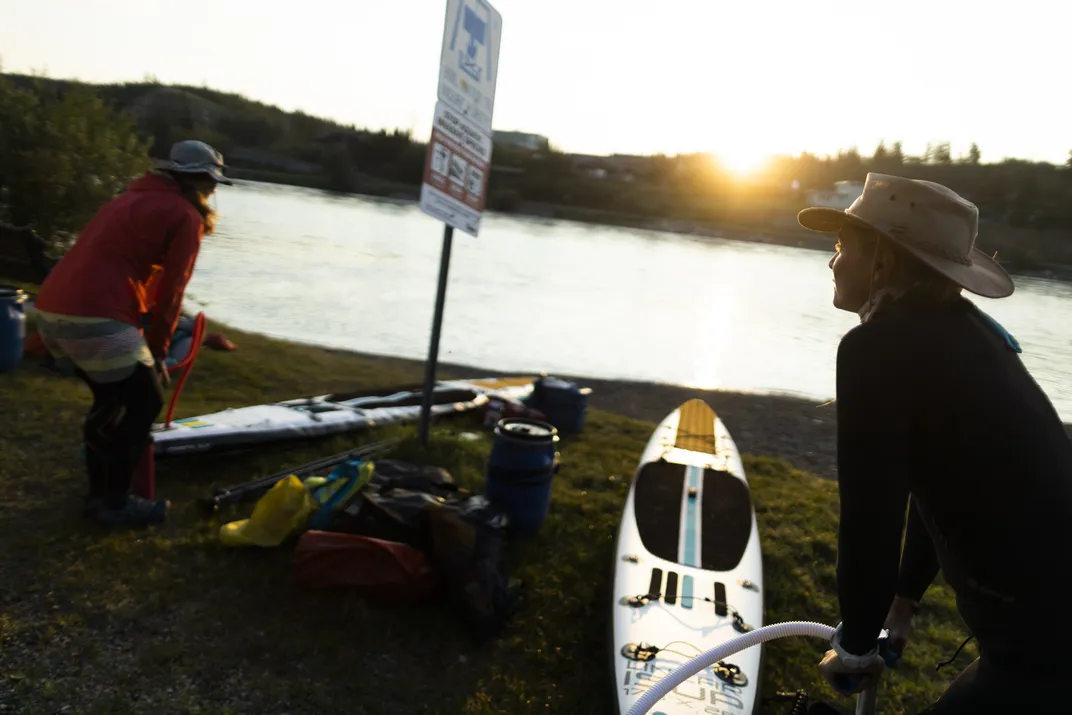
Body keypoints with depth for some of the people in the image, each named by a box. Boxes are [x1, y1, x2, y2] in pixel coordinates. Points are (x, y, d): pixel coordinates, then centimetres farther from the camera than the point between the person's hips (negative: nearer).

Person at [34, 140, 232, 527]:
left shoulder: (133, 197, 26)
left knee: (110, 398, 24)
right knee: (146, 403, 6)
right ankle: (114, 502, 14)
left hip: (51, 310, 9)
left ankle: (99, 490, 33)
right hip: (94, 318, -9)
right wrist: (157, 351, 9)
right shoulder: (186, 216, -1)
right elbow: (170, 292, -2)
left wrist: (144, 343, 31)